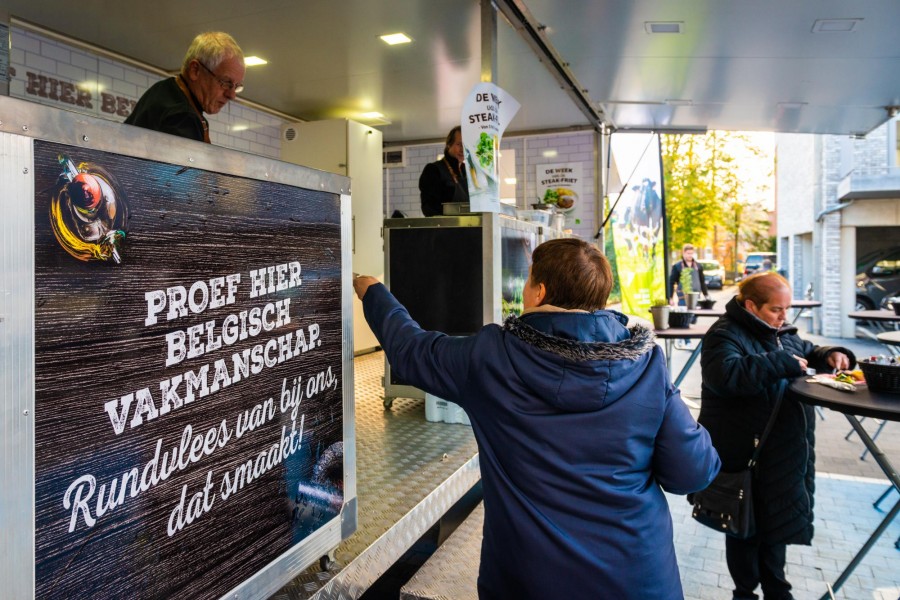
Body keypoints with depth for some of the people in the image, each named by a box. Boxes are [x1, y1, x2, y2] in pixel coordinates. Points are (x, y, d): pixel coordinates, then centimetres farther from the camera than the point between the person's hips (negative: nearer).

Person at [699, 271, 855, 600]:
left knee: (777, 523, 22)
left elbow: (808, 351, 28)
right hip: (745, 457, -8)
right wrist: (781, 363, -31)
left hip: (783, 454, 8)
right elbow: (724, 374, -36)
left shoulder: (780, 332, 11)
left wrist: (831, 354, 5)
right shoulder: (726, 334, -18)